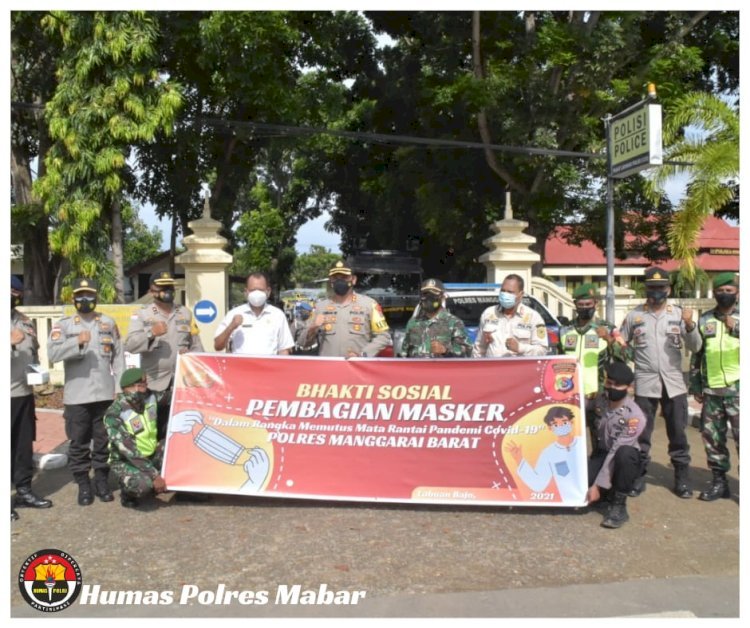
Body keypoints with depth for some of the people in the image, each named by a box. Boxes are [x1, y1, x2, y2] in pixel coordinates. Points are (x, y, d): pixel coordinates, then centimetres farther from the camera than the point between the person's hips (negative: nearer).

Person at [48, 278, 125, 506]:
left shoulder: (109, 323, 10)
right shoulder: (63, 325, 3)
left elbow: (118, 356, 8)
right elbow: (53, 353, -12)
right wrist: (78, 342, -27)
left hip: (105, 393, 2)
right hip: (76, 396, -1)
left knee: (104, 441, 8)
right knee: (79, 442, 4)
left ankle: (102, 481, 20)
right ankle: (83, 485, 15)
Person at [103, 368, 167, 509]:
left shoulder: (151, 398, -9)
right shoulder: (114, 414, -26)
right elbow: (130, 451, -29)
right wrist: (155, 475, -31)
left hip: (151, 455, 7)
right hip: (125, 461, -7)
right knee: (144, 484, -37)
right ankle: (127, 492, 0)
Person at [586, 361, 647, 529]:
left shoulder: (635, 416, -22)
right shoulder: (598, 402, -6)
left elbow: (617, 450, -25)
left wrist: (598, 485, -27)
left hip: (623, 461, -4)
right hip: (601, 455, 4)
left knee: (625, 453, -39)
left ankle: (619, 505, -19)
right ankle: (610, 489, 12)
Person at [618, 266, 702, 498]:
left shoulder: (678, 313, 4)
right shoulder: (634, 315, 4)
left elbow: (695, 347, -1)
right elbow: (621, 343, 12)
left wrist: (690, 324, -18)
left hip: (674, 383, 0)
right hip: (645, 383, 0)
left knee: (678, 434, 7)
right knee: (641, 434, 7)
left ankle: (682, 479, 18)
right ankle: (639, 477, 17)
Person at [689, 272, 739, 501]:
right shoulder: (705, 320, 10)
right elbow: (696, 354, 13)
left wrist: (736, 327, -24)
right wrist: (695, 386, 11)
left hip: (738, 389, -3)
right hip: (711, 390, 4)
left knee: (742, 437, -6)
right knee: (712, 437, 9)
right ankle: (719, 481, 22)